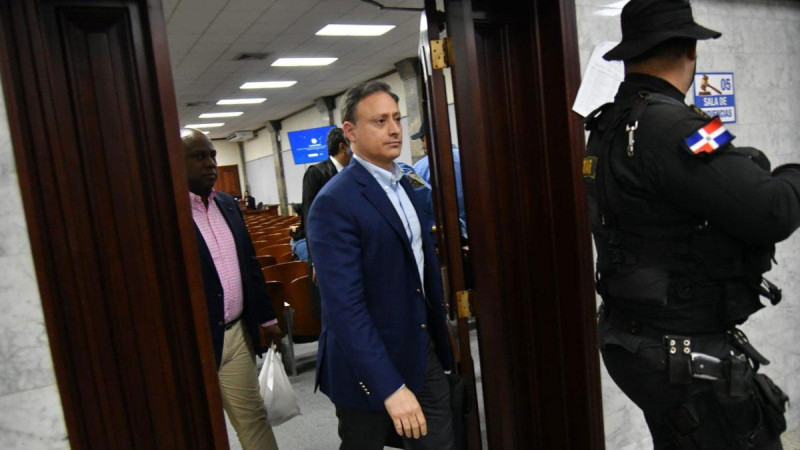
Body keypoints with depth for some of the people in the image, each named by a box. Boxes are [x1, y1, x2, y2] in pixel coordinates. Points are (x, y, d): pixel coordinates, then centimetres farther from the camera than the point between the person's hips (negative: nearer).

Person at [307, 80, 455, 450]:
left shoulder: (404, 184, 6)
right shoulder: (334, 203, -20)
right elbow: (344, 306, -25)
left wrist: (441, 343, 14)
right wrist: (389, 386, -27)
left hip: (424, 351, 7)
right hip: (371, 364, -6)